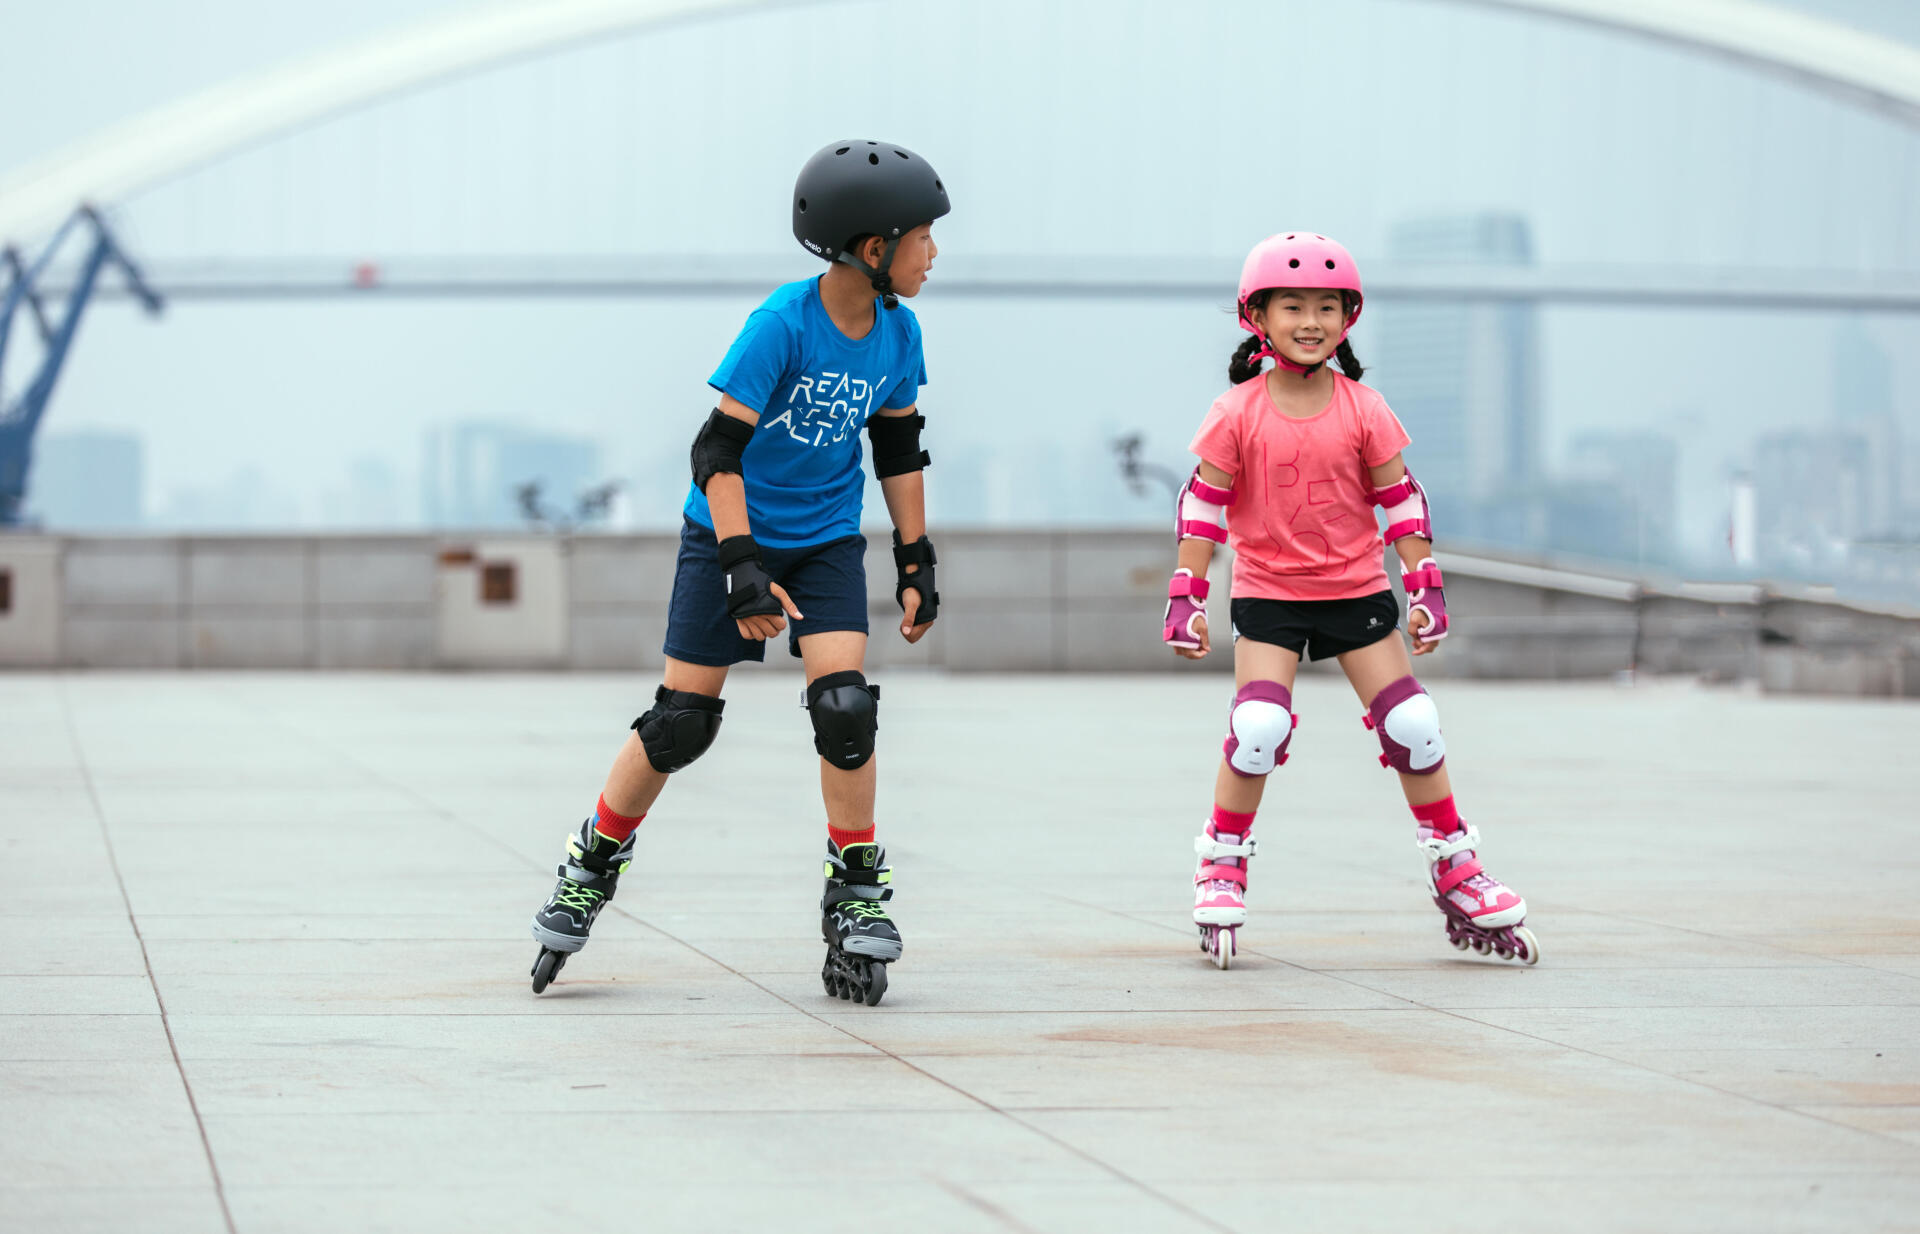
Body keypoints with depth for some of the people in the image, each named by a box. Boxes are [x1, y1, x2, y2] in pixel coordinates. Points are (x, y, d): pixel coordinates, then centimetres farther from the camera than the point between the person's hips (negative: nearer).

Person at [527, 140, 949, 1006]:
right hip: (732, 533, -4)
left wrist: (916, 563, 9)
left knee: (844, 704, -14)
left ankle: (856, 894, 1)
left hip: (828, 543, 4)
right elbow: (719, 451, -20)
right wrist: (743, 570, -26)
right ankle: (591, 868, 20)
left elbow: (899, 449, 10)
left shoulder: (896, 332, -4)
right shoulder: (782, 324, -22)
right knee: (680, 721, -1)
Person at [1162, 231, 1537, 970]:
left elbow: (1401, 499, 2)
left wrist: (1426, 587, -1)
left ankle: (1457, 872, 14)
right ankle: (1222, 864, 1)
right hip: (1268, 596, -2)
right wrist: (1186, 595, -5)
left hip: (1357, 590, 2)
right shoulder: (1238, 414, -7)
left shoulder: (1362, 410, -3)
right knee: (1258, 726, -19)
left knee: (1413, 726, -1)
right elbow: (1203, 505, -2)